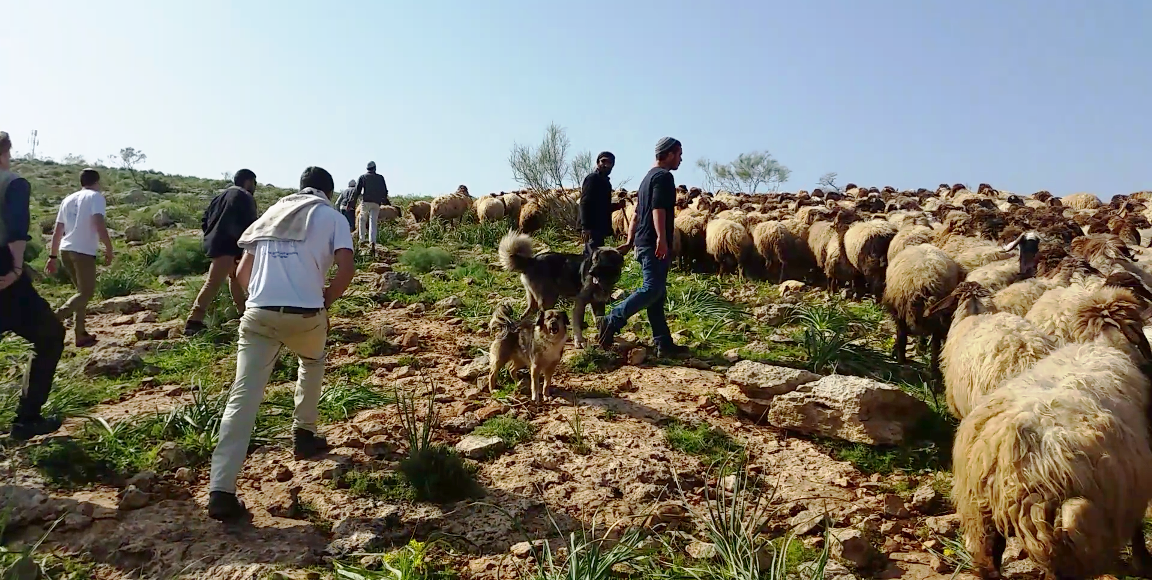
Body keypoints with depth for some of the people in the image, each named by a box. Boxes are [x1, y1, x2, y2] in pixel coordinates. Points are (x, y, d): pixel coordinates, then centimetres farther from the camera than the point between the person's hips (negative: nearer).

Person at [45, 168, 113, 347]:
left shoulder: (68, 199, 18)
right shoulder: (95, 197, -2)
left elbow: (57, 232, 19)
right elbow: (99, 225, -15)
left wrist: (52, 256, 22)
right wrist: (109, 250, -8)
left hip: (65, 250, 7)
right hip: (84, 251, -7)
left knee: (82, 291, 16)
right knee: (86, 292, 0)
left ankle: (80, 335, 14)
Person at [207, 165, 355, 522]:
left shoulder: (271, 214, 22)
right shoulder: (332, 217, 9)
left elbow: (242, 273, 17)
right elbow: (346, 269, -5)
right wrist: (325, 299, 10)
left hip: (258, 314, 3)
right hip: (305, 315, -2)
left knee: (242, 400, -1)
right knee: (312, 363, 32)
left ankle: (221, 491, -8)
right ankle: (303, 435, 37)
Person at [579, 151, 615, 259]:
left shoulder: (605, 181, 22)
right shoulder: (593, 178, -7)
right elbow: (585, 203, -18)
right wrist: (585, 227, -27)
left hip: (598, 227, 10)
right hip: (592, 227, -10)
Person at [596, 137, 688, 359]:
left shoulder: (649, 176, 23)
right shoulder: (664, 176, -7)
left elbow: (637, 213, 23)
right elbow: (658, 209, -21)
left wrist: (629, 241, 23)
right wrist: (662, 237, -31)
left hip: (644, 242, 10)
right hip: (655, 244, -10)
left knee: (657, 294, 7)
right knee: (652, 290, -14)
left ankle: (664, 344, 8)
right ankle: (612, 321, -14)